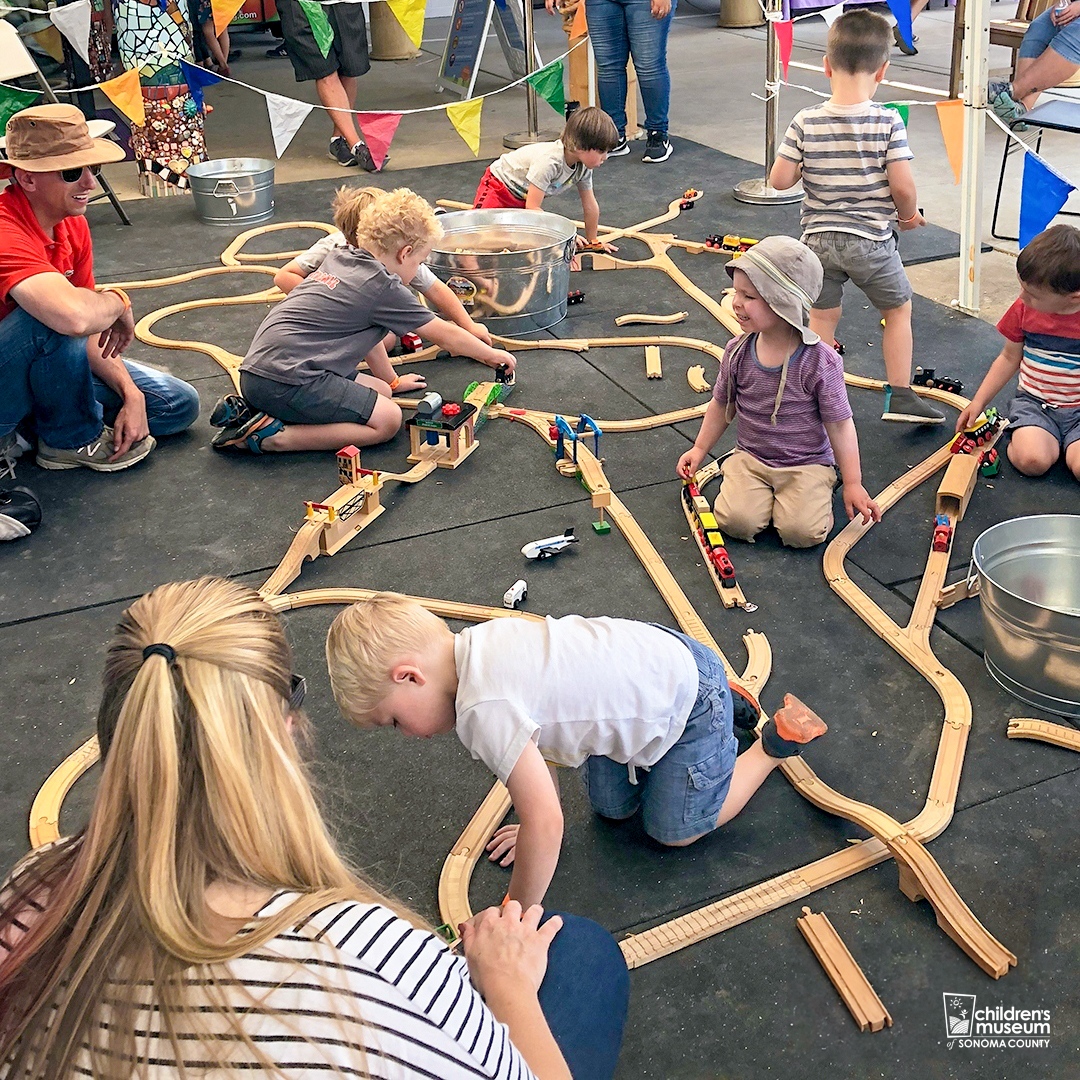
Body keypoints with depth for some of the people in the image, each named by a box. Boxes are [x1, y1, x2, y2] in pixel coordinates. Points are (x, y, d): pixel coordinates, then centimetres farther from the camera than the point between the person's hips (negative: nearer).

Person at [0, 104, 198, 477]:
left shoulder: (72, 224, -1)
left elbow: (92, 333, 2)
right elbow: (75, 317, -48)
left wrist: (131, 395, -11)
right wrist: (117, 300, -26)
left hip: (48, 367, 8)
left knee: (179, 405, 5)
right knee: (53, 317, -36)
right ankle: (74, 440, -8)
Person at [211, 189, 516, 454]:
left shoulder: (339, 258, 17)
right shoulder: (384, 287, -6)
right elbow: (445, 335, 5)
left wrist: (391, 381, 36)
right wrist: (491, 354, 21)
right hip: (287, 380, -9)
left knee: (378, 391, 16)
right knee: (387, 419, -6)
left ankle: (249, 411, 10)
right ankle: (272, 436, -14)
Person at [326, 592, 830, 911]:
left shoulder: (484, 709, -34)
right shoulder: (476, 643, -8)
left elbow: (545, 824, -33)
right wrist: (539, 825, 13)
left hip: (689, 704, -8)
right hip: (654, 656, 8)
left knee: (672, 830, 8)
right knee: (611, 806, 19)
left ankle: (775, 741, 18)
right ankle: (726, 702, 29)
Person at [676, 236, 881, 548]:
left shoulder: (820, 361, -17)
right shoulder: (738, 351, -6)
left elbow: (839, 425, -9)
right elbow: (722, 404, 12)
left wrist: (853, 484, -7)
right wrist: (699, 449, 14)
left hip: (806, 463, -2)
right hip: (750, 457, 3)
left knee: (801, 531, -24)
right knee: (735, 520, -23)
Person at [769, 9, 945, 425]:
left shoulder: (806, 123, -10)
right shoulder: (888, 122, -14)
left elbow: (779, 180, -8)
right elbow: (902, 187, -15)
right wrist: (909, 214, 6)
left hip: (819, 239, 2)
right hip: (872, 240, -1)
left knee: (822, 319, 17)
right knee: (899, 310, 19)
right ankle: (900, 397, 20)